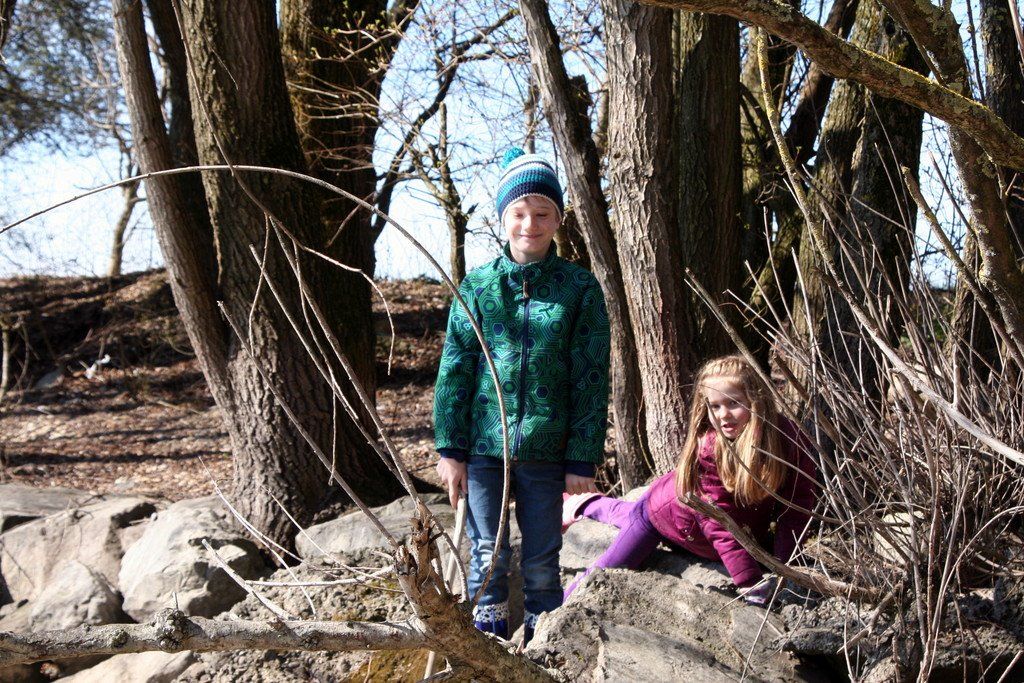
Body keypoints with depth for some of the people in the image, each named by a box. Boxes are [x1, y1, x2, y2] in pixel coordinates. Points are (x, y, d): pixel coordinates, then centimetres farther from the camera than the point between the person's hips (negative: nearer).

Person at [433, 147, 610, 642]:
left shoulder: (579, 289, -1)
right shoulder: (477, 286, 2)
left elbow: (591, 379, -1)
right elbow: (454, 369, 3)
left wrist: (583, 458, -4)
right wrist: (450, 448, -2)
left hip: (545, 448, -1)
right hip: (482, 445, 1)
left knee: (541, 561, 10)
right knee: (487, 554, 9)